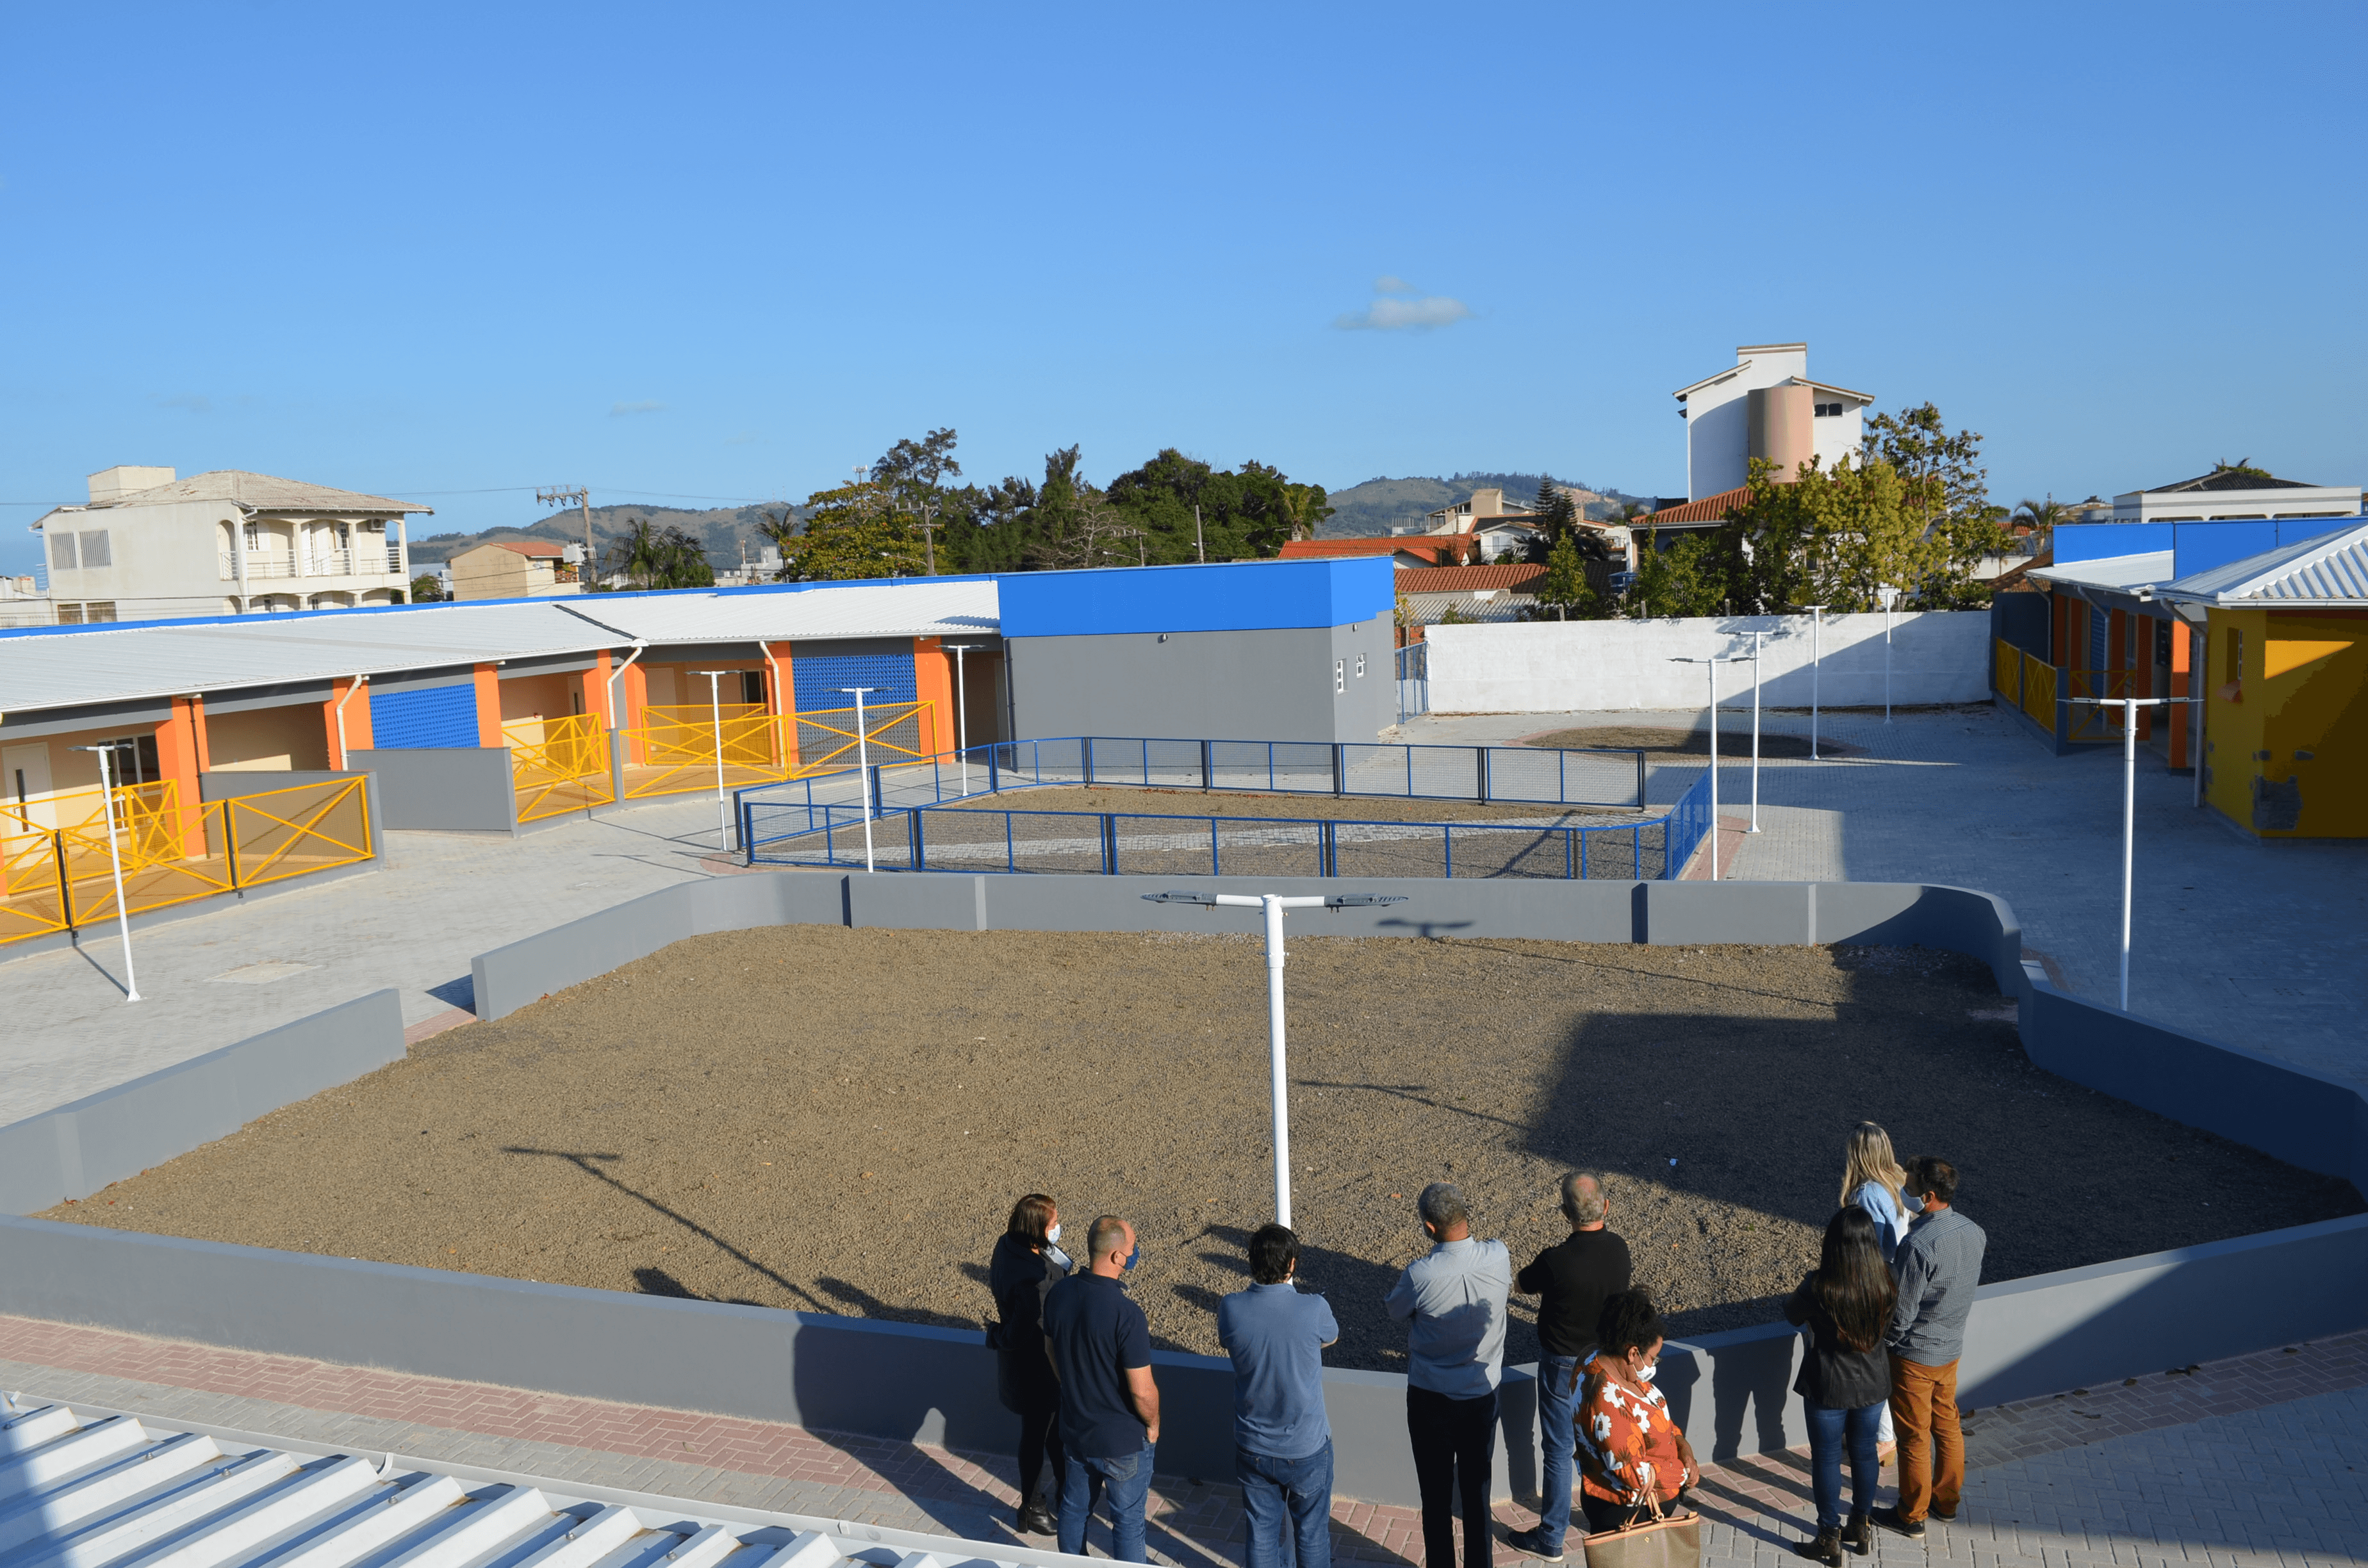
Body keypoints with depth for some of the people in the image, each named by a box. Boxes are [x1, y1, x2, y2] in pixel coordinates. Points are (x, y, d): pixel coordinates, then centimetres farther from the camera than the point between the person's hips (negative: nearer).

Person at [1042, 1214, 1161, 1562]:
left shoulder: (1059, 1293, -11)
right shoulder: (1127, 1315, -31)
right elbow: (1142, 1391, -25)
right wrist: (1153, 1425, -4)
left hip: (1073, 1428, 6)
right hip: (1123, 1441, -6)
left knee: (1074, 1510, 25)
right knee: (1128, 1521, 14)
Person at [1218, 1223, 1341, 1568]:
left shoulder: (1230, 1308, -18)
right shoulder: (1313, 1309, -23)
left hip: (1253, 1449, 2)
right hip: (1307, 1449, -2)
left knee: (1261, 1534, 20)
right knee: (1312, 1536, 19)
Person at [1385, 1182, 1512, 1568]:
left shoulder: (1420, 1275, -27)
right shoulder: (1499, 1258, -17)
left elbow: (1396, 1310, -5)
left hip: (1430, 1400, -3)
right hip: (1483, 1395, 3)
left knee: (1436, 1496, 14)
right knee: (1477, 1492, 18)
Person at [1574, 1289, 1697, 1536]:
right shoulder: (1607, 1400, -32)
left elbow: (1657, 1415, 11)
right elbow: (1633, 1473, -28)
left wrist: (1682, 1445, -6)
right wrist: (1685, 1474, -15)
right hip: (1629, 1511, -9)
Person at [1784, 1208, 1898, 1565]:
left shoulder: (1820, 1286, -28)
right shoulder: (1887, 1285, -16)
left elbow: (1792, 1315, -7)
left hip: (1828, 1387, -4)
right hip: (1872, 1383, 4)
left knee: (1826, 1458, 12)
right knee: (1864, 1451, 22)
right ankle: (1860, 1529, 38)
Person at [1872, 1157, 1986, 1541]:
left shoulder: (1918, 1244, -31)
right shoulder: (1972, 1231, -6)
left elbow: (1901, 1312, -24)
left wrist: (1882, 1346, -8)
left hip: (1914, 1354, -7)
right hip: (1952, 1348, 7)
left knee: (1914, 1437, 7)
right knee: (1946, 1426, 22)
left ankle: (1911, 1517, 21)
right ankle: (1946, 1500, 38)